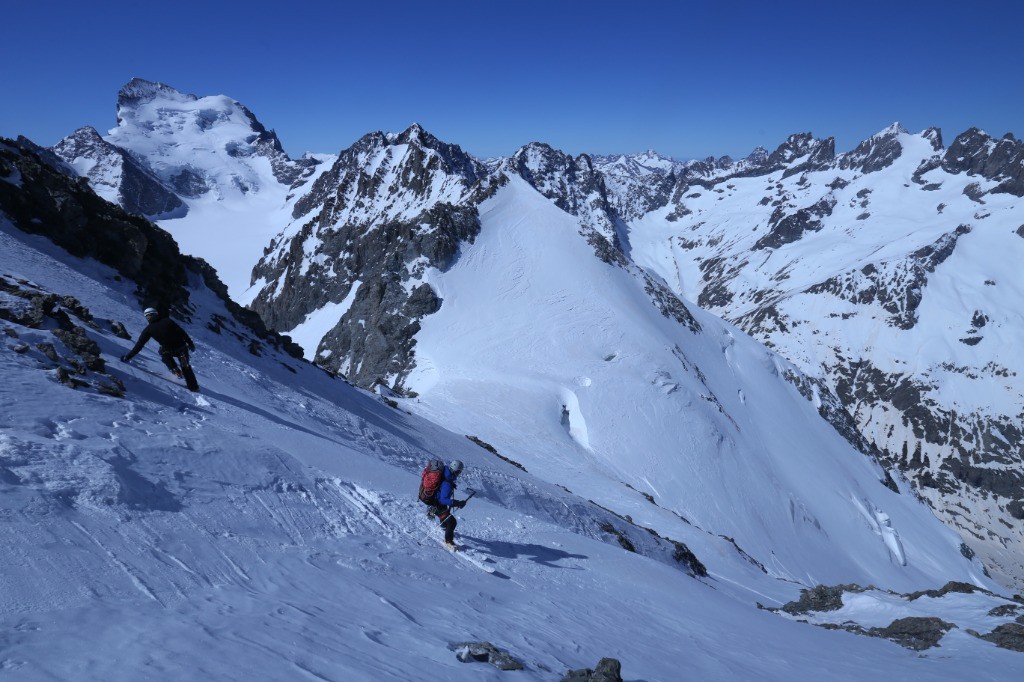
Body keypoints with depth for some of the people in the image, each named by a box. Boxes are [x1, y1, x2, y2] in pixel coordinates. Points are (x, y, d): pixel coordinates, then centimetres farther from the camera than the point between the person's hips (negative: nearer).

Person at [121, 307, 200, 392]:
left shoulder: (149, 329, 1)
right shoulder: (168, 320, 0)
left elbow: (139, 345, 4)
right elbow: (182, 332, -1)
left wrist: (128, 356, 13)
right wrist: (190, 343, 7)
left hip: (170, 351, -1)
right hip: (182, 348, 1)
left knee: (163, 351, 35)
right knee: (186, 367, 24)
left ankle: (175, 370, 18)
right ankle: (193, 386, 26)